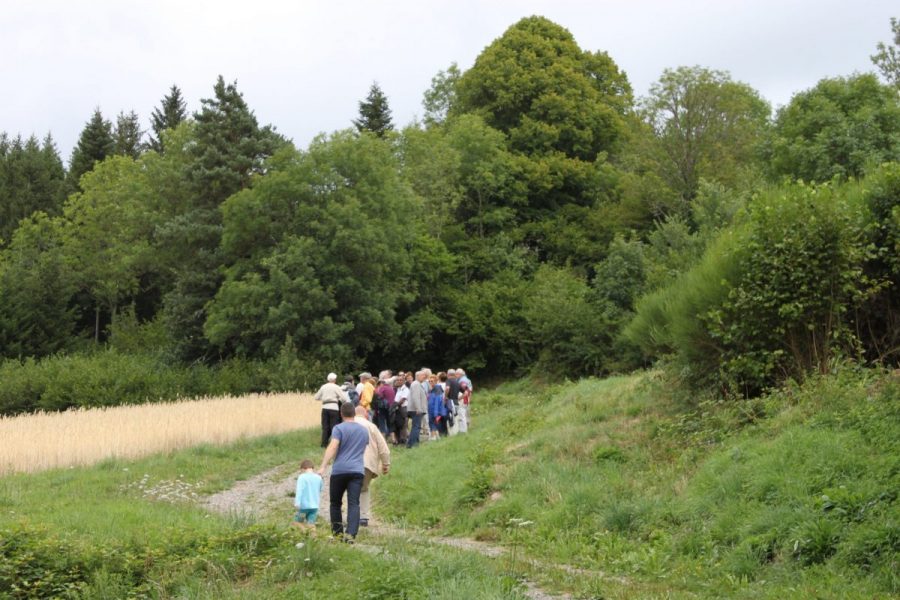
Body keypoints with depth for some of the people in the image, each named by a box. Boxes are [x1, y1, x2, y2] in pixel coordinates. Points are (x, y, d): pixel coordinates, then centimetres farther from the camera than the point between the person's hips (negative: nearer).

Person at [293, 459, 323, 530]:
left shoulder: (302, 477, -7)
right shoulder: (318, 477, 7)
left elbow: (299, 490, -17)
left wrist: (297, 503, -24)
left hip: (304, 505, -4)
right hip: (315, 506, 4)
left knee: (297, 522, 10)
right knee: (311, 525, 3)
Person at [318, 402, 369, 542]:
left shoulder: (339, 428, -1)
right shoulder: (364, 430, 17)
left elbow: (332, 447, -14)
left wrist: (323, 467, -20)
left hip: (339, 470, -3)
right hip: (358, 471, 3)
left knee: (335, 503, 12)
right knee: (354, 504, -6)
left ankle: (337, 532, 17)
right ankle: (351, 534, -20)